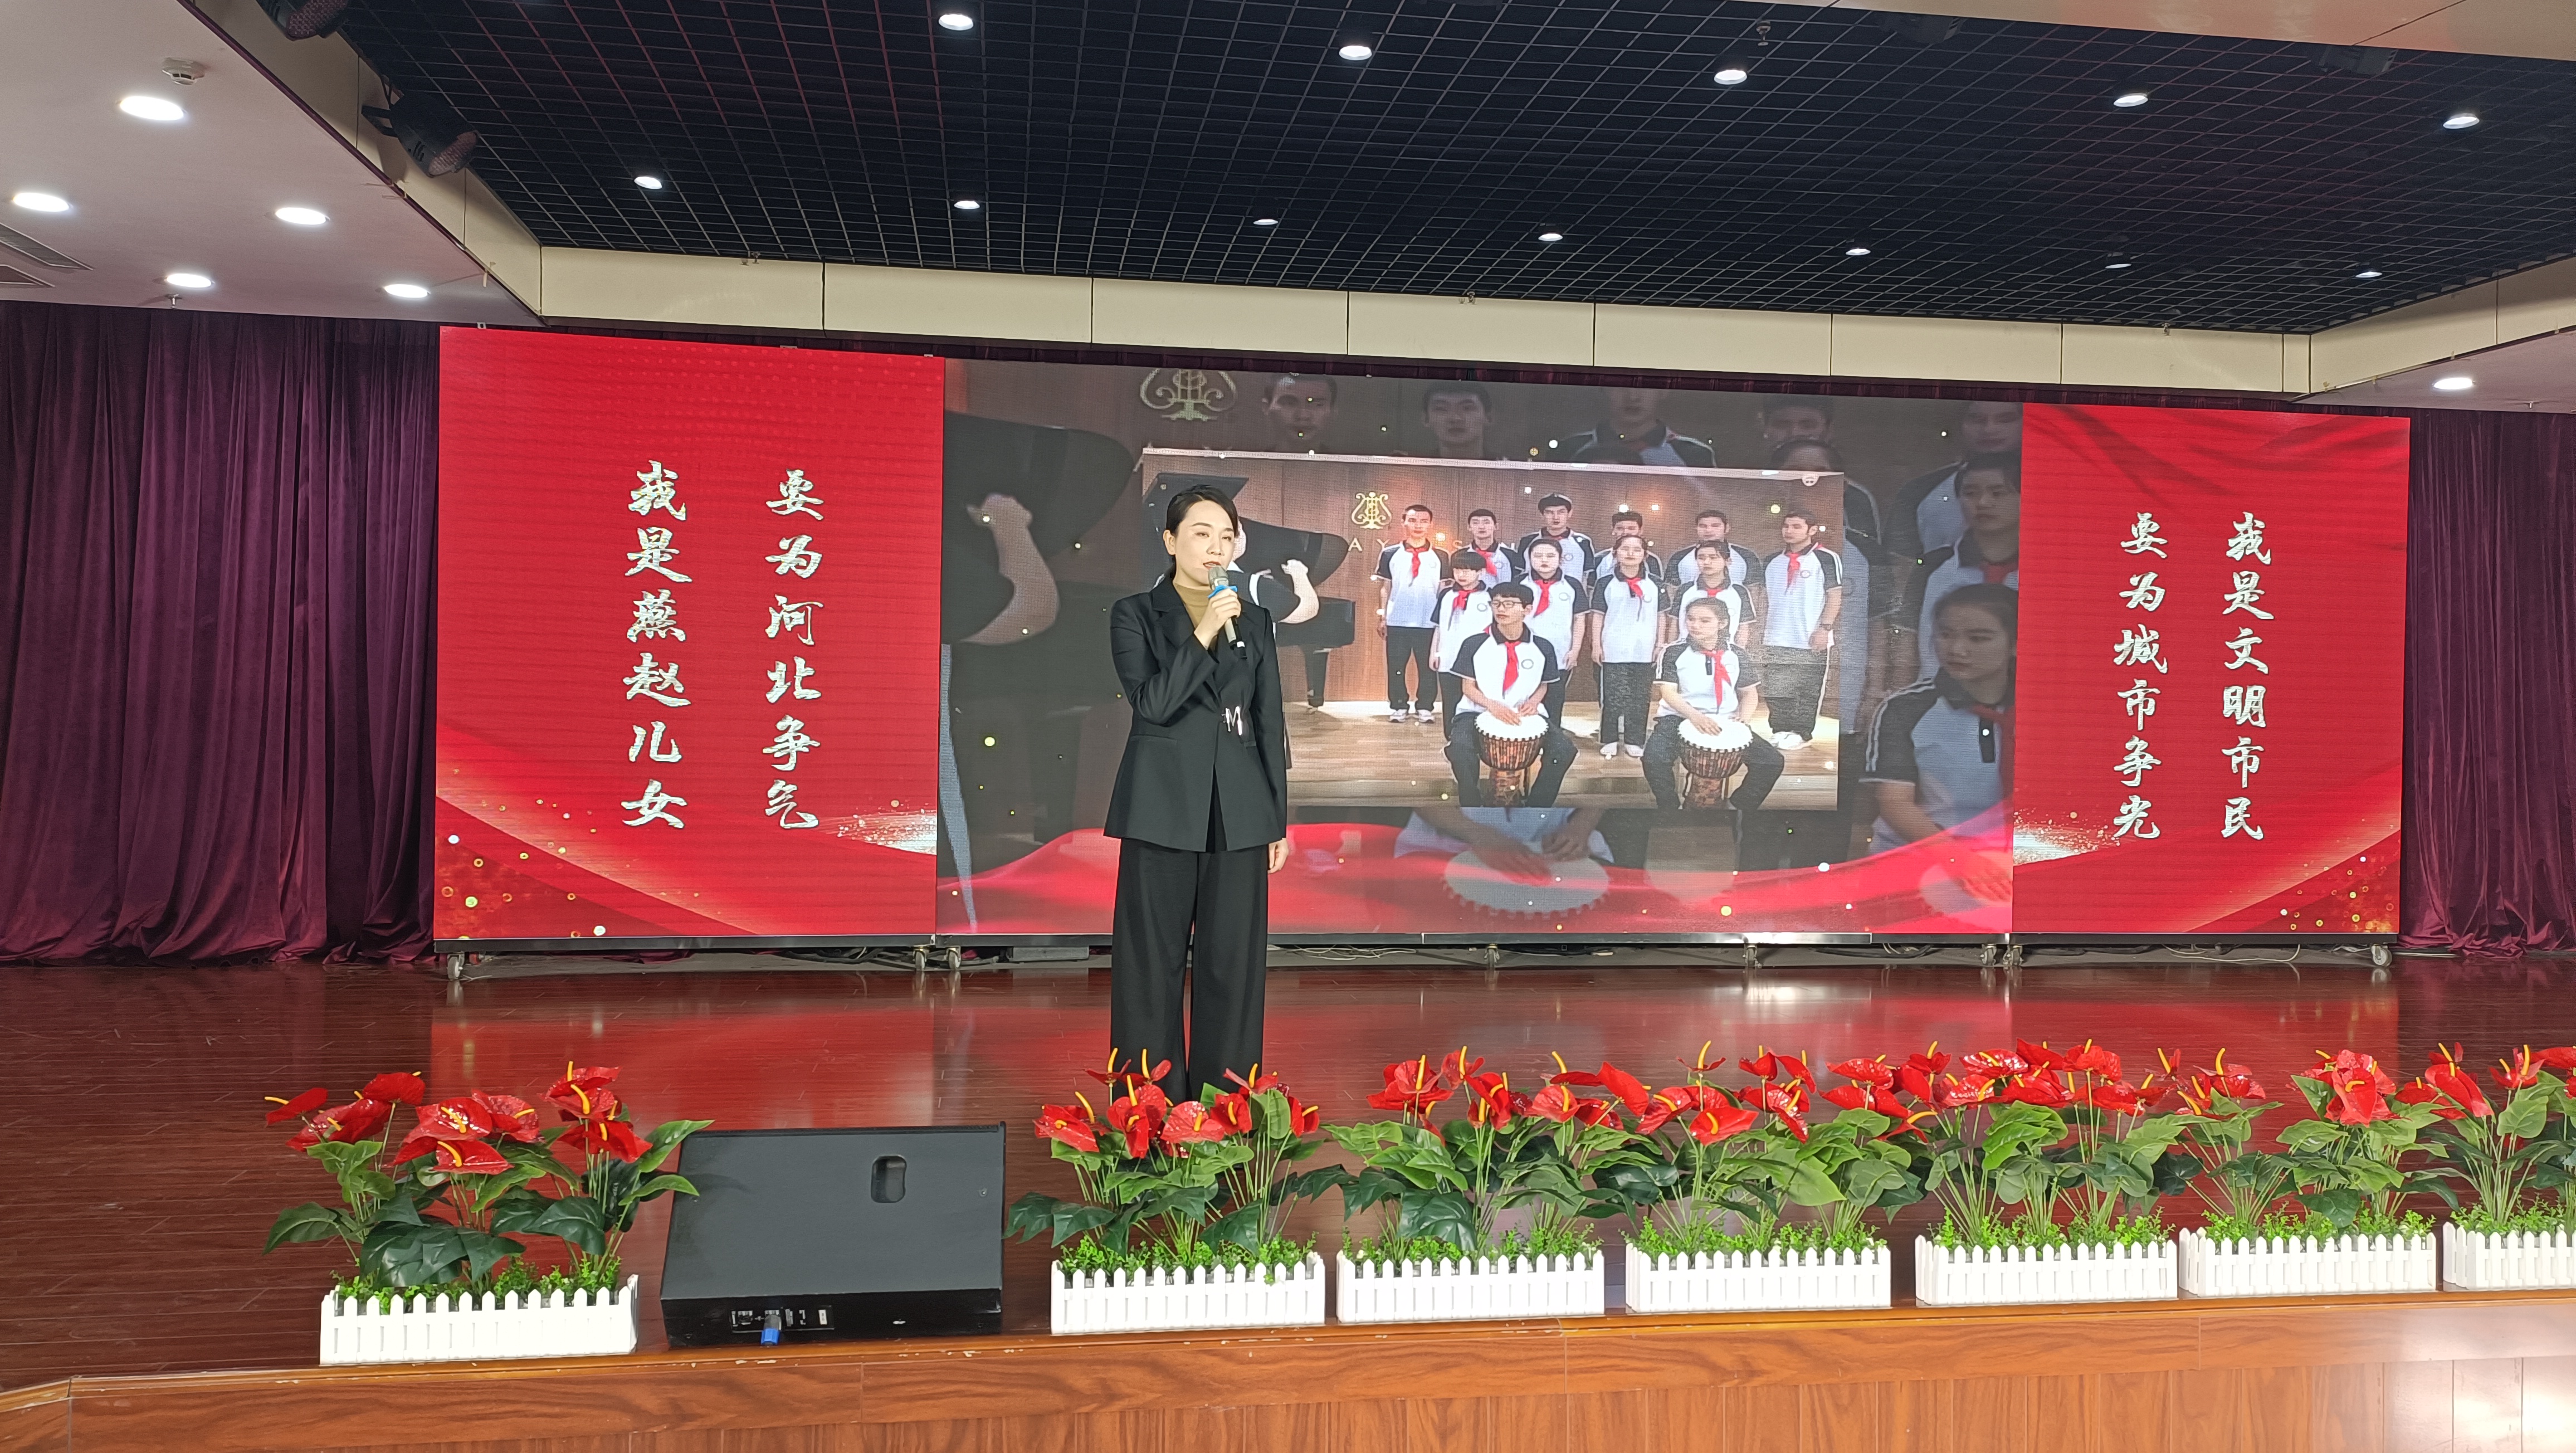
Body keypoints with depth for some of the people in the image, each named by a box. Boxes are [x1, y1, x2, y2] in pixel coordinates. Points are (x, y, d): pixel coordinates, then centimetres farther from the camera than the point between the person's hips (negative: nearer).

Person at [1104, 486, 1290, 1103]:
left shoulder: (1254, 620, 11)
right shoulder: (1135, 614, 2)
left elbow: (1271, 723, 11)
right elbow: (1153, 703, -11)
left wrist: (1278, 818, 9)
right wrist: (1203, 635, -18)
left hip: (1239, 810, 3)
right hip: (1163, 805, -3)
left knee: (1233, 961, 5)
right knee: (1154, 960, 2)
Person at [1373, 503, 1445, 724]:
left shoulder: (1440, 557, 5)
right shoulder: (1390, 554, 4)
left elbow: (1444, 590, 7)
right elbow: (1385, 587, 6)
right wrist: (1382, 617, 1)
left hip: (1429, 622, 0)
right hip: (1397, 622, 0)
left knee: (1428, 667, 4)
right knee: (1395, 667, 4)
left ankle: (1424, 709, 14)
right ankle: (1397, 708, 14)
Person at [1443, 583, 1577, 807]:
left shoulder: (1541, 648, 1)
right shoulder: (1475, 644, -5)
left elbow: (1542, 685, 14)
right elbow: (1468, 687, -1)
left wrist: (1532, 702, -9)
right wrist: (1493, 706, -19)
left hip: (1525, 715, 2)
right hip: (1479, 712, -2)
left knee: (1564, 749, -21)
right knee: (1460, 747, -34)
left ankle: (1536, 807, -1)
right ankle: (1472, 806, -8)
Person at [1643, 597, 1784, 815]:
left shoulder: (1735, 655, 5)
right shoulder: (1674, 652, -4)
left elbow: (1749, 693, 14)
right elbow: (1668, 692, -11)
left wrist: (1744, 718, -7)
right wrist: (1695, 717, -27)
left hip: (1725, 722, 3)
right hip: (1679, 718, -3)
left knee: (1773, 761, -13)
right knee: (1654, 758, -32)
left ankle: (1738, 807, 10)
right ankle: (1671, 809, -5)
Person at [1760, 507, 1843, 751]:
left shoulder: (1827, 559, -3)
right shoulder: (1772, 562, 14)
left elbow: (1835, 595, -7)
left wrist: (1824, 627, -14)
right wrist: (1763, 631, 15)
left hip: (1812, 641, -5)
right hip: (1775, 642, 5)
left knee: (1808, 692, -1)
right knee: (1778, 692, 5)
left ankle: (1801, 733, 5)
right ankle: (1780, 731, 12)